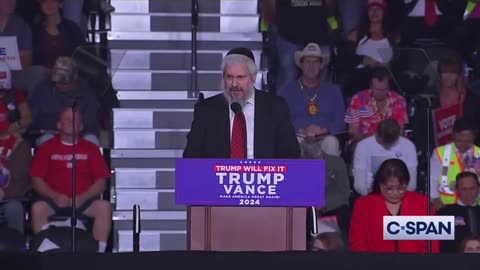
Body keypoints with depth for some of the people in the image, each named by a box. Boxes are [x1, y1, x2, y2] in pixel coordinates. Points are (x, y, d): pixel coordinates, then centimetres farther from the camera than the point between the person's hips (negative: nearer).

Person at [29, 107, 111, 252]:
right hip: (54, 200, 0)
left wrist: (82, 198, -11)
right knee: (38, 207, -33)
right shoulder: (47, 148, 12)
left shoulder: (90, 148, 14)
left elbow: (101, 182, 6)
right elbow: (37, 180, 4)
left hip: (83, 201, 1)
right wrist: (55, 196, -13)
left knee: (104, 206, -29)